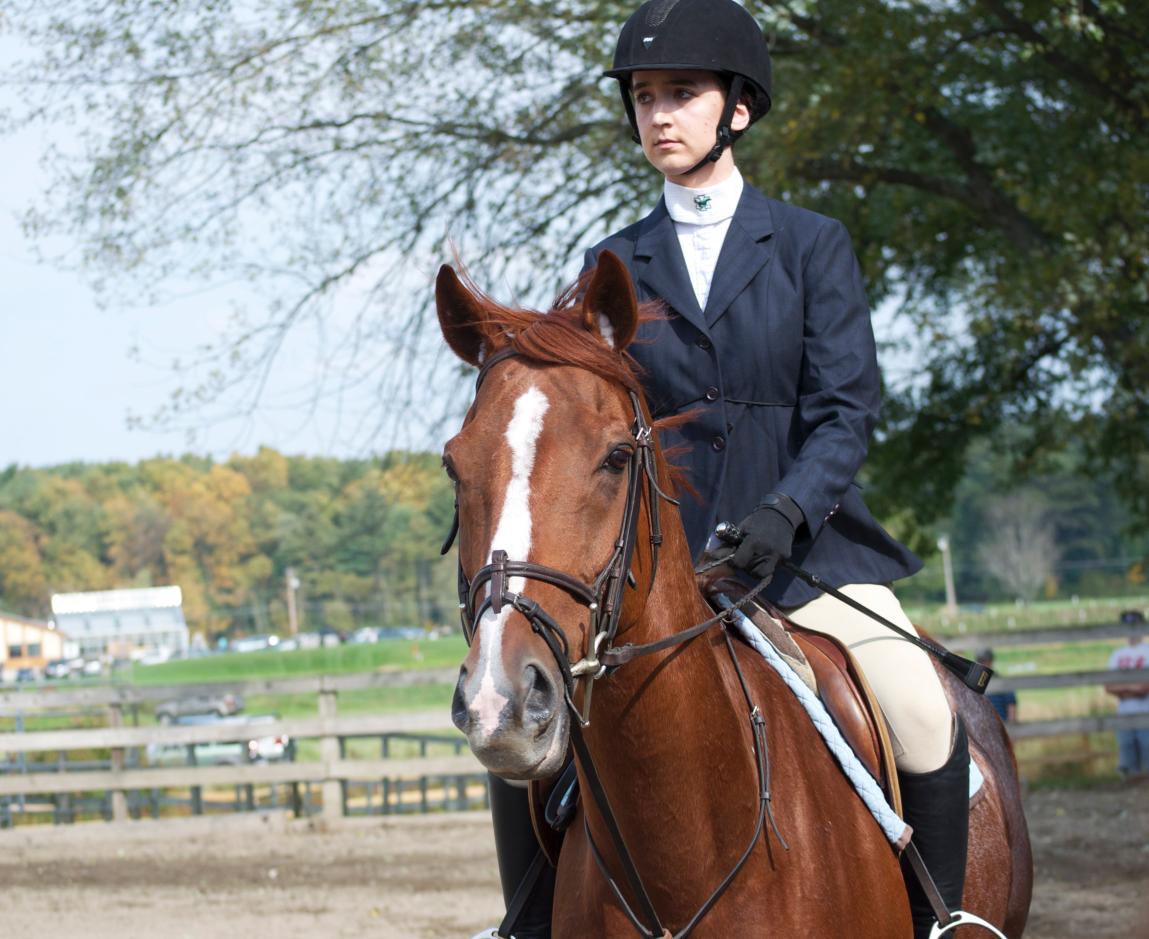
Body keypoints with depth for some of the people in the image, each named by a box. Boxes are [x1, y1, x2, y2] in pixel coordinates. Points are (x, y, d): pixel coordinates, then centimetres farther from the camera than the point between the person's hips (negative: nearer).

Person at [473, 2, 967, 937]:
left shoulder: (812, 245, 5)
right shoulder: (614, 268, 11)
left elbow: (846, 409, -3)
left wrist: (786, 511, -21)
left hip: (803, 541, -2)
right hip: (656, 553, 2)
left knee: (925, 721, -24)